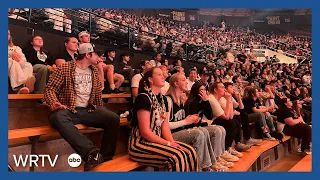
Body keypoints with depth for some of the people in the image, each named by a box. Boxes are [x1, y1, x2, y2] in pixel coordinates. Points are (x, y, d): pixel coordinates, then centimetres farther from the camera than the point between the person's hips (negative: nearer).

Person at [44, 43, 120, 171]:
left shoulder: (94, 71, 15)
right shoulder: (65, 68, -1)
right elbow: (50, 89, -4)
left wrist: (101, 112, 14)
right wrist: (54, 103, -25)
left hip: (88, 110, 4)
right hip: (69, 110, -4)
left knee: (114, 118, -19)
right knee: (58, 117, -39)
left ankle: (105, 159, -15)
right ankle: (92, 153, -45)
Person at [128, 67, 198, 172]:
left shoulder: (163, 99, 10)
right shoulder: (143, 98, -16)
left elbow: (165, 125, 6)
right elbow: (145, 132, -20)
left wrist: (172, 142, -11)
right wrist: (168, 143, -15)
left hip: (157, 141, 8)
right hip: (140, 144, -8)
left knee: (190, 152, -7)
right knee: (177, 157, -26)